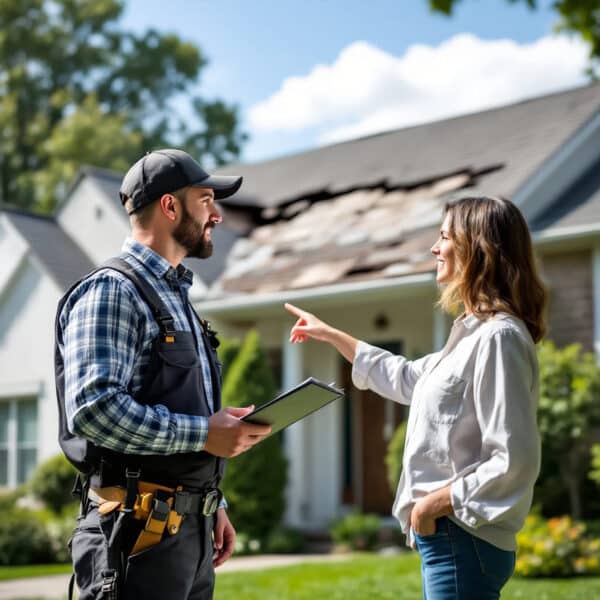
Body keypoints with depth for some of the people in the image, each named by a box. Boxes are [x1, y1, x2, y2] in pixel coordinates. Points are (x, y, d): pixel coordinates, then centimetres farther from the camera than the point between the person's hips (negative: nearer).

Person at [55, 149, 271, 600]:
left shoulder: (176, 297, 19)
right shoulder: (111, 292, -10)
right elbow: (92, 407, -23)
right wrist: (202, 433, -20)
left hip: (192, 529, 9)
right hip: (140, 531, -9)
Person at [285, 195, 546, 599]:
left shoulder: (498, 337, -18)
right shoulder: (473, 335, 14)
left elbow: (516, 460, -24)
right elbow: (407, 379, 32)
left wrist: (438, 502, -15)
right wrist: (331, 335, 35)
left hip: (462, 542, -10)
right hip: (448, 537, 10)